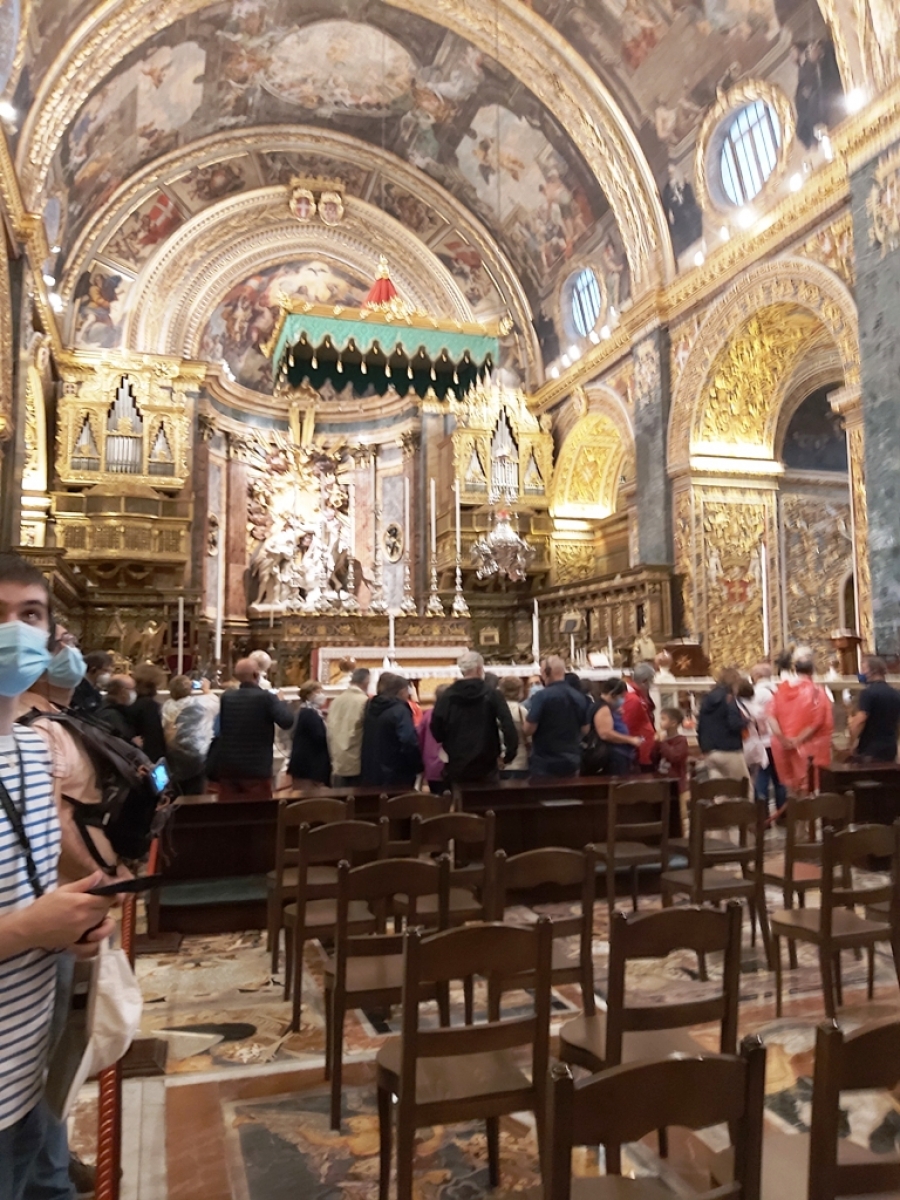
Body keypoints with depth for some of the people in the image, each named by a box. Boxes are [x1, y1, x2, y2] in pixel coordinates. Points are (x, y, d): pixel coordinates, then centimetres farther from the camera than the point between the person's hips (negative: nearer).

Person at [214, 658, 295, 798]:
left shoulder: (226, 697, 5)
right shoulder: (266, 697, -11)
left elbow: (218, 729, 12)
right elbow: (287, 721, -15)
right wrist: (281, 701, 0)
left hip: (227, 767, 5)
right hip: (256, 768, -5)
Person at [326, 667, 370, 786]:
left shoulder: (335, 701, 6)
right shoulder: (365, 701, -11)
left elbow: (329, 730, 9)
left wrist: (333, 757, 16)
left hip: (338, 762, 5)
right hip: (356, 763, -5)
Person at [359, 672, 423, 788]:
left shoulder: (371, 707, 10)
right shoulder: (400, 710, -15)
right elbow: (409, 742, -23)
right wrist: (418, 767, -12)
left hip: (371, 772, 8)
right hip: (397, 775, -8)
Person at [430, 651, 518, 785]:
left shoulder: (447, 696, 0)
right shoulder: (492, 695, -6)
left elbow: (436, 728, 1)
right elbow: (508, 725, -16)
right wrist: (510, 752, -7)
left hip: (456, 765, 3)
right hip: (486, 764, -2)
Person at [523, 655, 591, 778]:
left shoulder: (541, 696, -15)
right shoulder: (580, 697, 3)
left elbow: (529, 729, -15)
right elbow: (585, 729, 12)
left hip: (545, 764, -5)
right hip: (571, 762, 5)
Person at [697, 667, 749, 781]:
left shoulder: (707, 699, 11)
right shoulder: (729, 698, -9)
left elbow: (700, 726, 14)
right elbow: (735, 724, -21)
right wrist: (745, 720, -1)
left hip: (710, 752, 6)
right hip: (729, 751, -6)